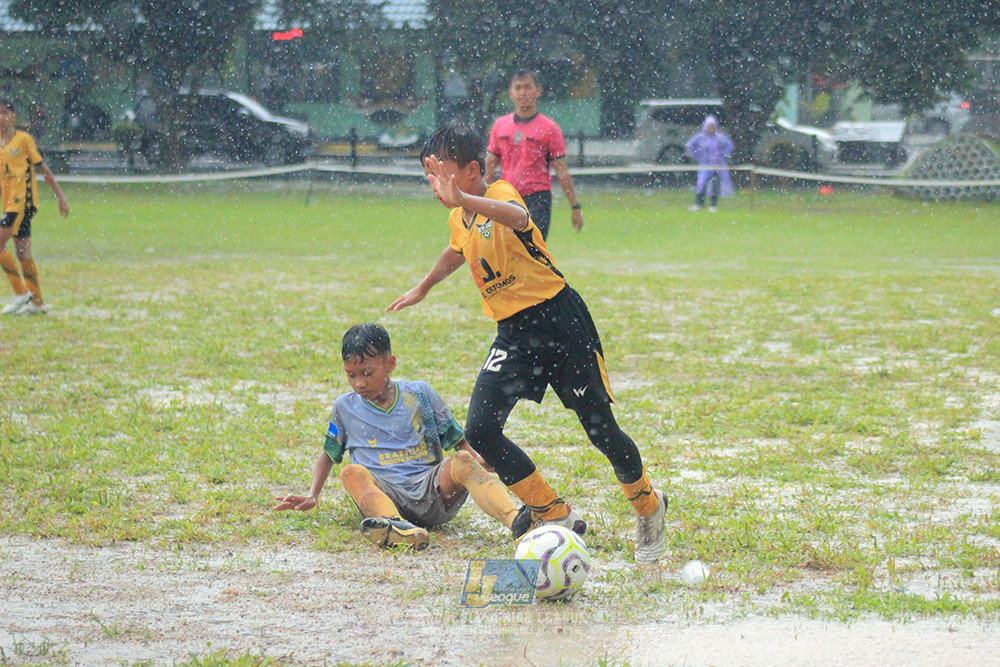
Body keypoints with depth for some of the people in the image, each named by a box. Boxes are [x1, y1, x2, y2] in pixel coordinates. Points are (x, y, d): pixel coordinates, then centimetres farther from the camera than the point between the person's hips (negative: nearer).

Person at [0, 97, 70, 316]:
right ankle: (36, 302, 11)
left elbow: (43, 168, -2)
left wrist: (60, 196, -1)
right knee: (22, 251, 7)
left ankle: (21, 292, -9)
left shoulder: (23, 139, -4)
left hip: (24, 200, -7)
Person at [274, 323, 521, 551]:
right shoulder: (345, 407, 18)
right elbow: (328, 454, 29)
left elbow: (459, 442, 15)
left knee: (463, 461, -30)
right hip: (383, 495, 0)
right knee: (352, 472, -33)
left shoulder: (419, 394, 15)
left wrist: (482, 463, -6)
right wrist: (312, 497, 14)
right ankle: (398, 526, -65)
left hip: (430, 487, 0)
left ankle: (514, 520, -55)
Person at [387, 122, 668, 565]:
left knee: (601, 431, 2)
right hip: (513, 334, 7)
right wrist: (423, 288, 47)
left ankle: (648, 507, 31)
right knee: (480, 431, -12)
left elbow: (517, 217, -44)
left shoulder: (500, 194, -17)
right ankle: (556, 516, 0)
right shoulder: (459, 219, 7)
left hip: (559, 318, -7)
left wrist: (460, 198, -60)